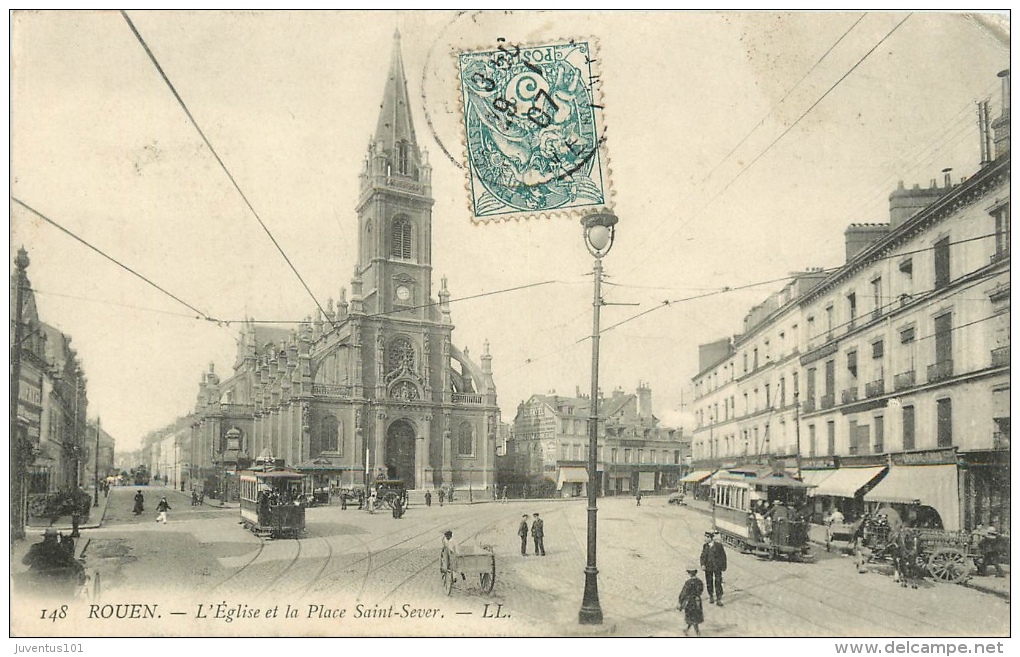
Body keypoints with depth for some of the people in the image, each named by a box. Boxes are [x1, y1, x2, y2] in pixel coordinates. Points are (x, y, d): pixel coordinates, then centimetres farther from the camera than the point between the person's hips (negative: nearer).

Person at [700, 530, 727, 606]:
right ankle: (711, 597, 30)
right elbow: (703, 556, 3)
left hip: (717, 567, -4)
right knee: (709, 583, 12)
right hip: (708, 568, 4)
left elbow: (723, 556, -2)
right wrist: (702, 564, -13)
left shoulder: (719, 545, -9)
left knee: (718, 583, -3)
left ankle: (719, 599, 6)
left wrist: (723, 567, -1)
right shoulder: (705, 546, 2)